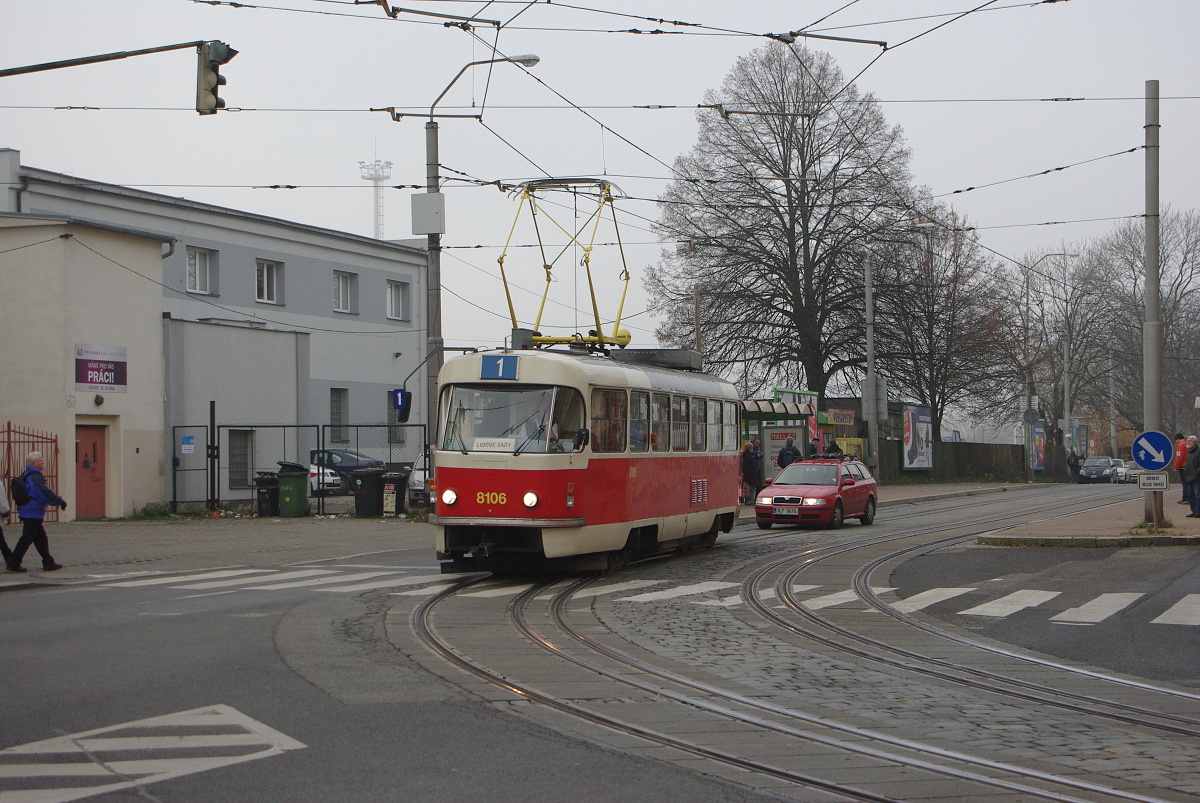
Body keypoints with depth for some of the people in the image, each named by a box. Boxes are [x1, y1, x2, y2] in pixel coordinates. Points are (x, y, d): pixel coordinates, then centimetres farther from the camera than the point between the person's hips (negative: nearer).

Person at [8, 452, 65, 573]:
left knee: (41, 539, 12)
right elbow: (46, 493, -20)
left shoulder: (25, 475, 15)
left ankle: (48, 563, 16)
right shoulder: (36, 477, -17)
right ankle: (13, 563, -2)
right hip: (33, 514, -10)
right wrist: (60, 501, -10)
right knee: (26, 539, -5)